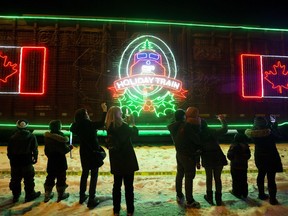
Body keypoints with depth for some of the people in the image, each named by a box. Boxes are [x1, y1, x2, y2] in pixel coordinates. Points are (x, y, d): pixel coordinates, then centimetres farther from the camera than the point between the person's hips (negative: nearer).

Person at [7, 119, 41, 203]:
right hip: (27, 162, -2)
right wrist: (35, 158, 6)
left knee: (15, 179, 16)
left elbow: (9, 151, 1)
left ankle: (15, 196, 26)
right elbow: (35, 149, -7)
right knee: (29, 179, 9)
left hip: (15, 162, 2)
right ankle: (30, 195, 17)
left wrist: (11, 159, 13)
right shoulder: (31, 137, -8)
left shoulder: (12, 137, -3)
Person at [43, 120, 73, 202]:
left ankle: (47, 194, 25)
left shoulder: (47, 136, 0)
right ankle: (61, 194, 19)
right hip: (60, 160, -6)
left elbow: (46, 150, 9)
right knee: (61, 177, 8)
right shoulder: (60, 136, -20)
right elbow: (64, 150, -20)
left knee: (50, 177, 17)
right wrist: (70, 147, -2)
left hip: (51, 160, 6)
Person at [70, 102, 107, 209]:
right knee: (94, 175, 2)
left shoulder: (77, 126, -4)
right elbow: (102, 123, -21)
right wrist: (105, 111, -14)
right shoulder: (89, 124, -20)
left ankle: (82, 196, 29)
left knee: (84, 173, 20)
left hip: (84, 153, 6)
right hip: (93, 152, -6)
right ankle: (91, 200, 5)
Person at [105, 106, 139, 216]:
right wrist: (133, 123, 8)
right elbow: (135, 133, -3)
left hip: (115, 162, 5)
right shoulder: (123, 126, -16)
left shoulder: (109, 127, -1)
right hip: (127, 160, -5)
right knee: (129, 185, 7)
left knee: (117, 185, 15)